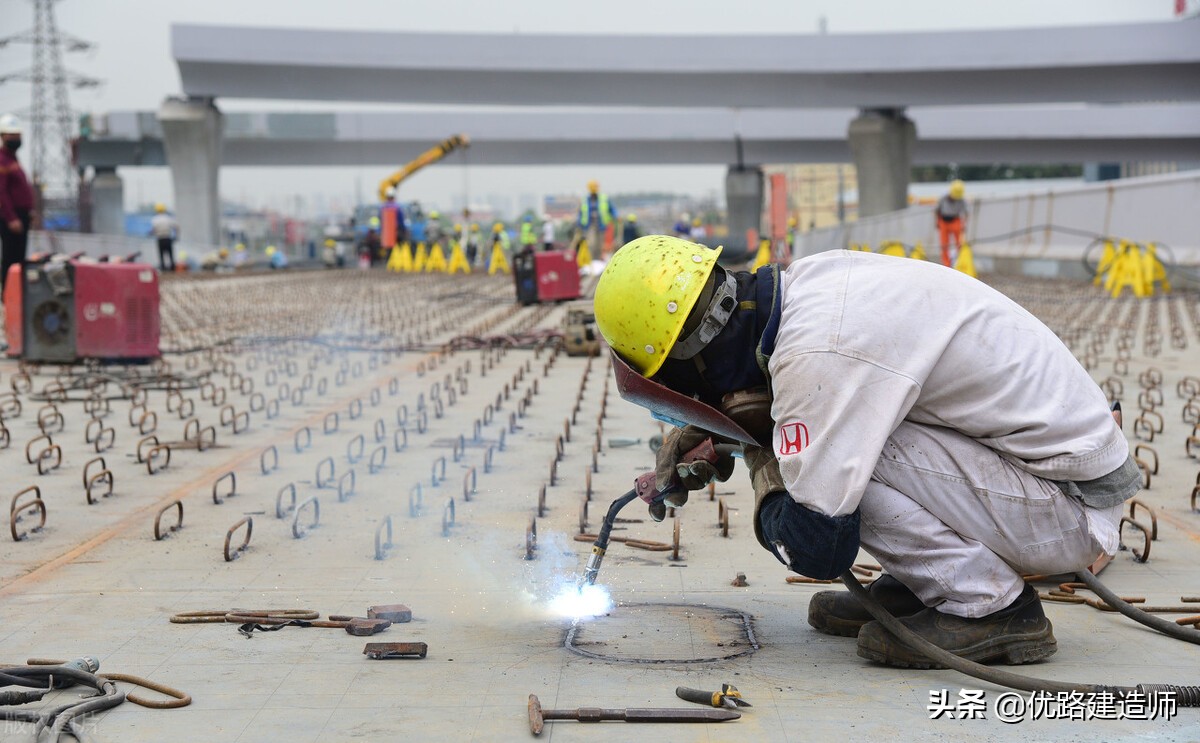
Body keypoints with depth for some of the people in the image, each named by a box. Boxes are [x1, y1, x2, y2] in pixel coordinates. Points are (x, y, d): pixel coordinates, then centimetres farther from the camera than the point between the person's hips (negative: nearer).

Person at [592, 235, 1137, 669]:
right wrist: (691, 434, 11)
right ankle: (920, 585, 12)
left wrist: (764, 468, -5)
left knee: (838, 449, -20)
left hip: (1072, 512, -9)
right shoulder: (810, 276, 0)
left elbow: (817, 549, -25)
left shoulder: (818, 356, -28)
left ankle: (992, 607, -8)